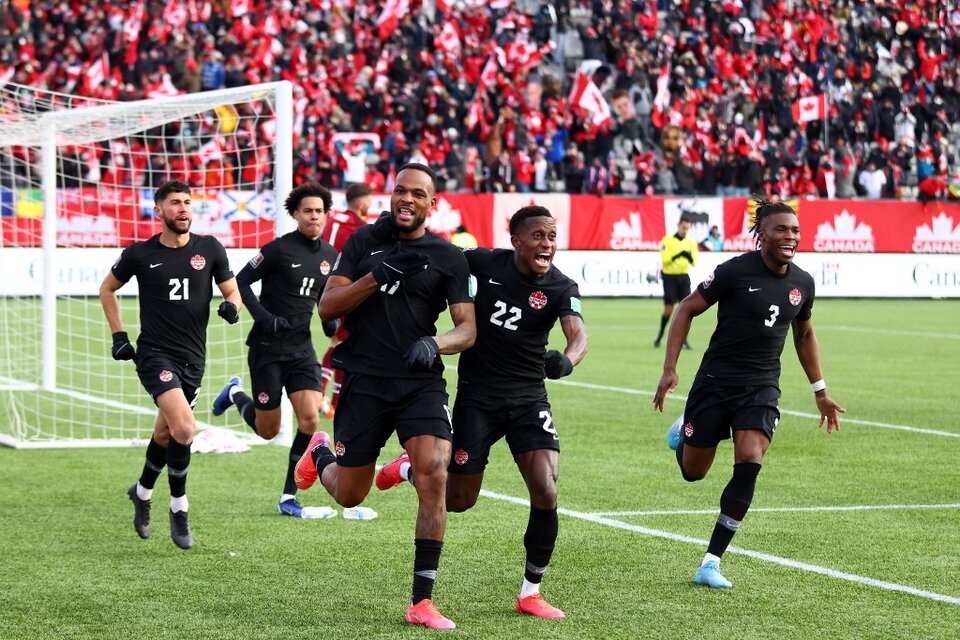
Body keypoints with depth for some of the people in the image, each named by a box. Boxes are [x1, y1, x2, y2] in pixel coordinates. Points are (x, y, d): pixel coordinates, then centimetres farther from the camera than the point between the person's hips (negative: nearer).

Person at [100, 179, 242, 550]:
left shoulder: (209, 249, 1)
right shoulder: (140, 254, -3)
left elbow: (232, 290, 11)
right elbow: (108, 289, 14)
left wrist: (231, 306, -13)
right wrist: (118, 336, 7)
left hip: (193, 359, 4)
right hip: (155, 354, -4)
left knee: (165, 435, 17)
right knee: (184, 428, -22)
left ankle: (142, 492, 44)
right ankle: (179, 508, -7)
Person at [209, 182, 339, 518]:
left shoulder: (329, 255, 6)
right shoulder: (279, 249, -12)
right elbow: (241, 282, -8)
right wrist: (263, 316, -20)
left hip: (301, 348, 5)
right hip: (267, 348, -5)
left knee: (310, 418, -12)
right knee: (268, 429, 2)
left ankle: (288, 497, -1)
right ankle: (236, 394, 36)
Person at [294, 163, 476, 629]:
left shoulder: (448, 257, 2)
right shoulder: (364, 242, 4)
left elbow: (467, 328, -1)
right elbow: (327, 306, -3)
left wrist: (435, 343, -23)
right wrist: (379, 275, -16)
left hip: (421, 382, 0)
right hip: (364, 381, 0)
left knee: (434, 478, -20)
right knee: (349, 497, 9)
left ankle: (422, 602, -12)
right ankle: (320, 453, 48)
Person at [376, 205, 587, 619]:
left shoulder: (560, 288, -9)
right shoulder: (487, 263, -7)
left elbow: (578, 333, -27)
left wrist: (566, 360, -48)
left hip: (528, 398, 1)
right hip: (476, 396, 0)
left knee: (545, 494, -13)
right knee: (459, 500, 4)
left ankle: (530, 592, 4)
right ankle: (408, 469, 37)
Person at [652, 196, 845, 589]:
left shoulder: (802, 283, 4)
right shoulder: (736, 271, -12)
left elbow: (804, 335, 21)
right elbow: (688, 309, -4)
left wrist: (820, 392, 21)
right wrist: (670, 369, -11)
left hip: (762, 388, 3)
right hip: (716, 380, -3)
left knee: (749, 466, -18)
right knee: (692, 472, 6)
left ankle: (710, 564, -10)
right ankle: (684, 430, 46)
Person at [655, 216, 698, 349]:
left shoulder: (691, 243, 7)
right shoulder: (667, 240, -3)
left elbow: (694, 262, -1)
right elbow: (665, 259, -13)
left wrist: (689, 256, -22)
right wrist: (678, 255, -26)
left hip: (684, 277, 3)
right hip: (670, 277, -3)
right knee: (668, 309, -5)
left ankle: (684, 340, -1)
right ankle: (660, 336, 15)